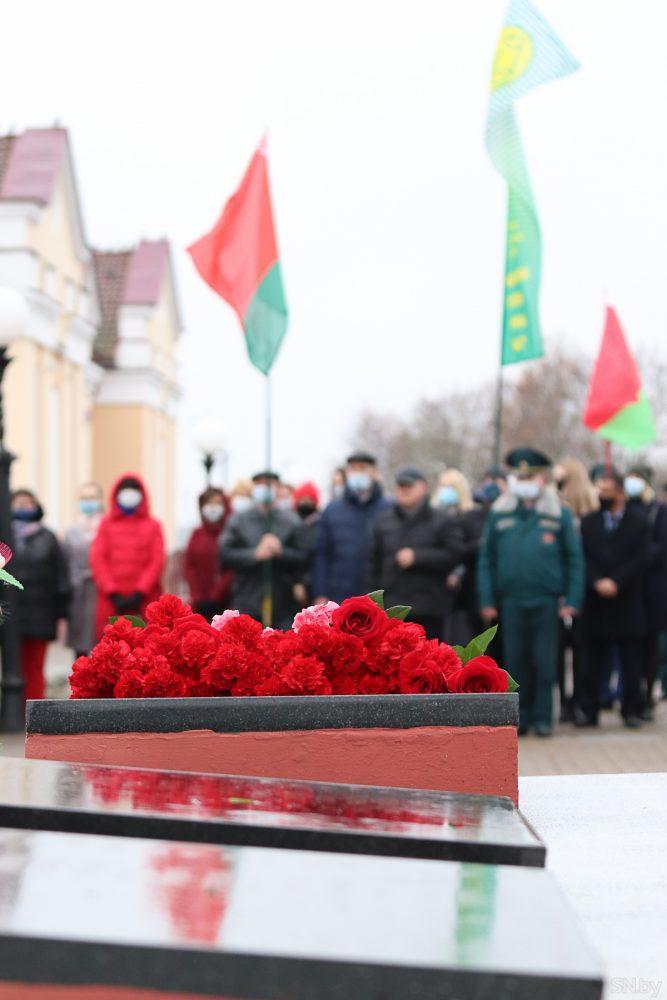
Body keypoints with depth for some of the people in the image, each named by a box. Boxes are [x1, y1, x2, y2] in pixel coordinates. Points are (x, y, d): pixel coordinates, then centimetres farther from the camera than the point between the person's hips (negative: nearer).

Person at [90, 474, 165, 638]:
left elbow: (157, 561, 2)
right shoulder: (107, 524, 12)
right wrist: (113, 594, -6)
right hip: (111, 600, 1)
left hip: (143, 601, 0)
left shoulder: (153, 526, 11)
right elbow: (97, 559, 4)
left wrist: (140, 593, -8)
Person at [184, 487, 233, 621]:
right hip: (201, 603, 4)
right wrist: (197, 597, -4)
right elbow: (189, 566, 8)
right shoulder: (197, 535, 12)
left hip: (225, 600, -4)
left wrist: (215, 596, -11)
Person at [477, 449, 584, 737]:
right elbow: (486, 559, 8)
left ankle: (542, 717, 11)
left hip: (546, 601, -2)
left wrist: (572, 600, -3)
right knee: (516, 661, 6)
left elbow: (575, 559, 3)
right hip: (511, 601, 2)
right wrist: (486, 601, 2)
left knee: (545, 663, 1)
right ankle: (520, 716, 16)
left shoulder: (559, 514, 1)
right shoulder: (499, 514, 5)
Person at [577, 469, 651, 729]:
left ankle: (631, 710, 10)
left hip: (628, 602, -1)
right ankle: (587, 710, 7)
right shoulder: (588, 522, 9)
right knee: (593, 659, 3)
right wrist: (598, 582, -13)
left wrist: (616, 582, -14)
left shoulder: (639, 522, 3)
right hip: (596, 603, 1)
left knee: (630, 661, 3)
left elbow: (641, 559, -5)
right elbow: (584, 558, 2)